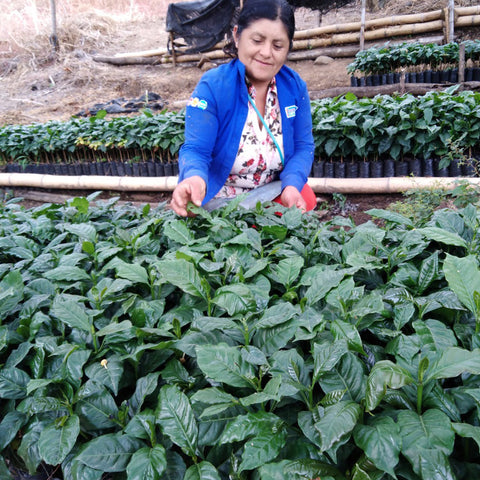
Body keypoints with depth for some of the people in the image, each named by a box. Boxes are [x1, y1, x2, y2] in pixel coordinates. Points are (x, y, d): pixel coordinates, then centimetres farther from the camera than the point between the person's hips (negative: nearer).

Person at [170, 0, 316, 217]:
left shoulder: (295, 86, -6)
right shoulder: (212, 87, -17)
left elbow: (303, 147, -3)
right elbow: (195, 150, -23)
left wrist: (292, 185, -24)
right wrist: (194, 178, -49)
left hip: (274, 192, 3)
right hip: (218, 200, -2)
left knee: (306, 201, -24)